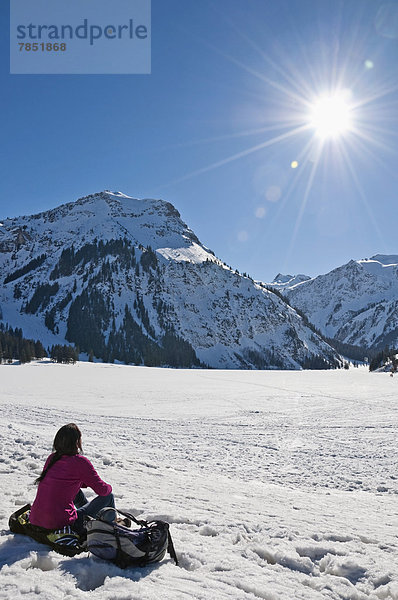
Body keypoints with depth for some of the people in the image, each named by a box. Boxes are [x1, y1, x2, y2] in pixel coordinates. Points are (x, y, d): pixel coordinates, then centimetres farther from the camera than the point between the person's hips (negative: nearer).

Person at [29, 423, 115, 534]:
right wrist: (109, 487, 17)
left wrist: (86, 483, 22)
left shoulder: (51, 458, 6)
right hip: (61, 524, -7)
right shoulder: (80, 462, -13)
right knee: (108, 496, 10)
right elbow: (102, 490, -6)